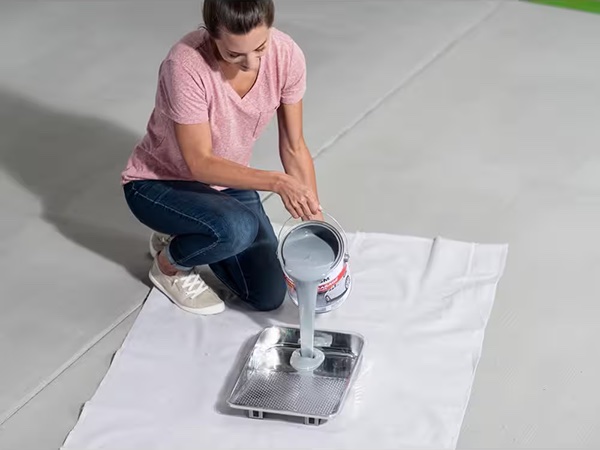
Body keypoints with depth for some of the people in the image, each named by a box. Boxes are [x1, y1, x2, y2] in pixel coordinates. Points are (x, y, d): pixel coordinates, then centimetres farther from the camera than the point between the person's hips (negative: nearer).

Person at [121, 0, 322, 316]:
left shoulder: (287, 56, -20)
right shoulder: (186, 66, -35)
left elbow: (294, 148, -9)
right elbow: (200, 164, -29)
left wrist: (316, 220, -14)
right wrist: (276, 182, -39)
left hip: (229, 179, 5)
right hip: (158, 182, -5)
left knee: (270, 296, -2)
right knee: (238, 227, -35)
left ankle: (188, 236, 22)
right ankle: (169, 263, -2)